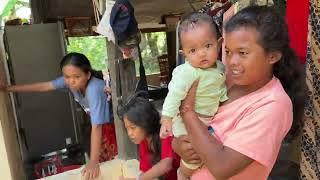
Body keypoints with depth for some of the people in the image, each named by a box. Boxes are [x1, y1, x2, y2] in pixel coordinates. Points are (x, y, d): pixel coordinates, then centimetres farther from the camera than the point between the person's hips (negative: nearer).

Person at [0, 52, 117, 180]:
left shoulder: (94, 89, -39)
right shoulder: (69, 81, -19)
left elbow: (96, 126, -44)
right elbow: (43, 86, -9)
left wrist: (93, 161, -47)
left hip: (112, 126, -6)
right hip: (101, 126, 6)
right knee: (102, 163, 17)